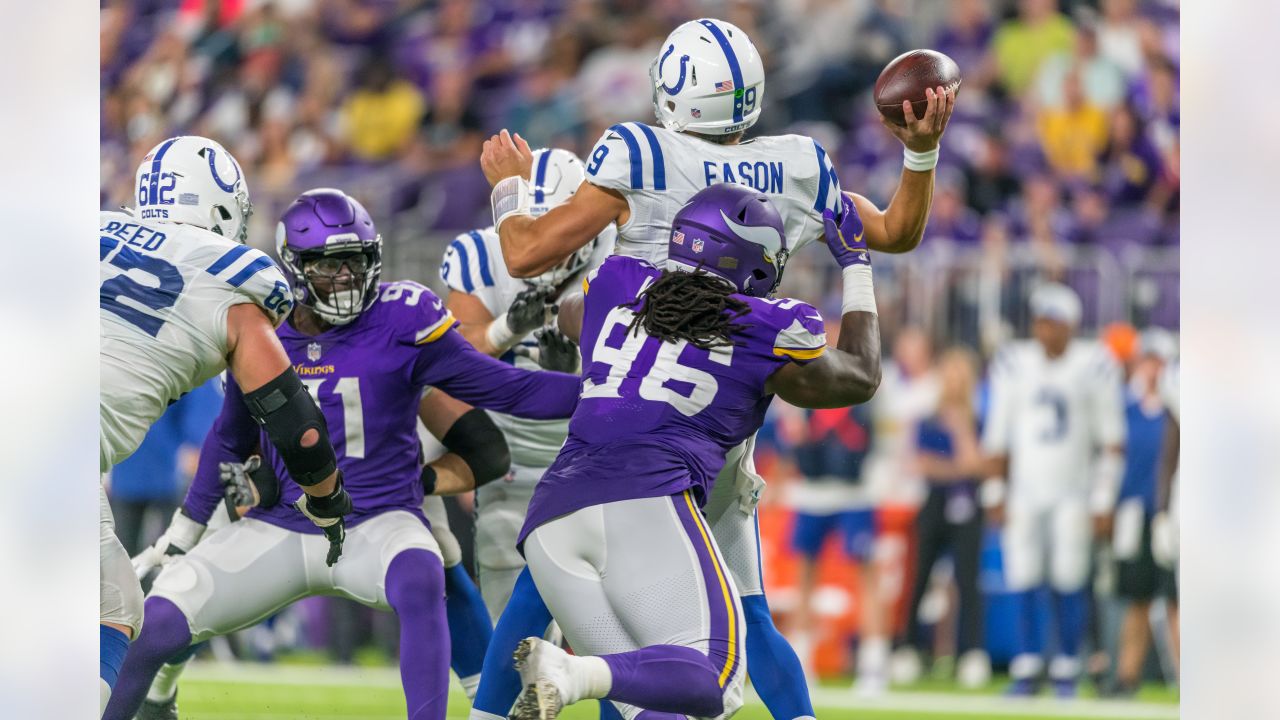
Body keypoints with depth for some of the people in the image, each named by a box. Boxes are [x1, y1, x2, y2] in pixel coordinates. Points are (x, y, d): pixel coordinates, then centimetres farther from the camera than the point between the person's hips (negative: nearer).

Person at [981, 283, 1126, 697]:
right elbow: (998, 437, 11)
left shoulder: (1094, 366, -3)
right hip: (1025, 493, 2)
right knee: (1024, 581, -3)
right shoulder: (1014, 365, 5)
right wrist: (995, 494, 6)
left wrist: (1104, 501, -3)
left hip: (1073, 492, -2)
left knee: (1069, 582, -4)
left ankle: (1067, 669, 6)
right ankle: (1026, 667, 2)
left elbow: (1111, 441, 0)